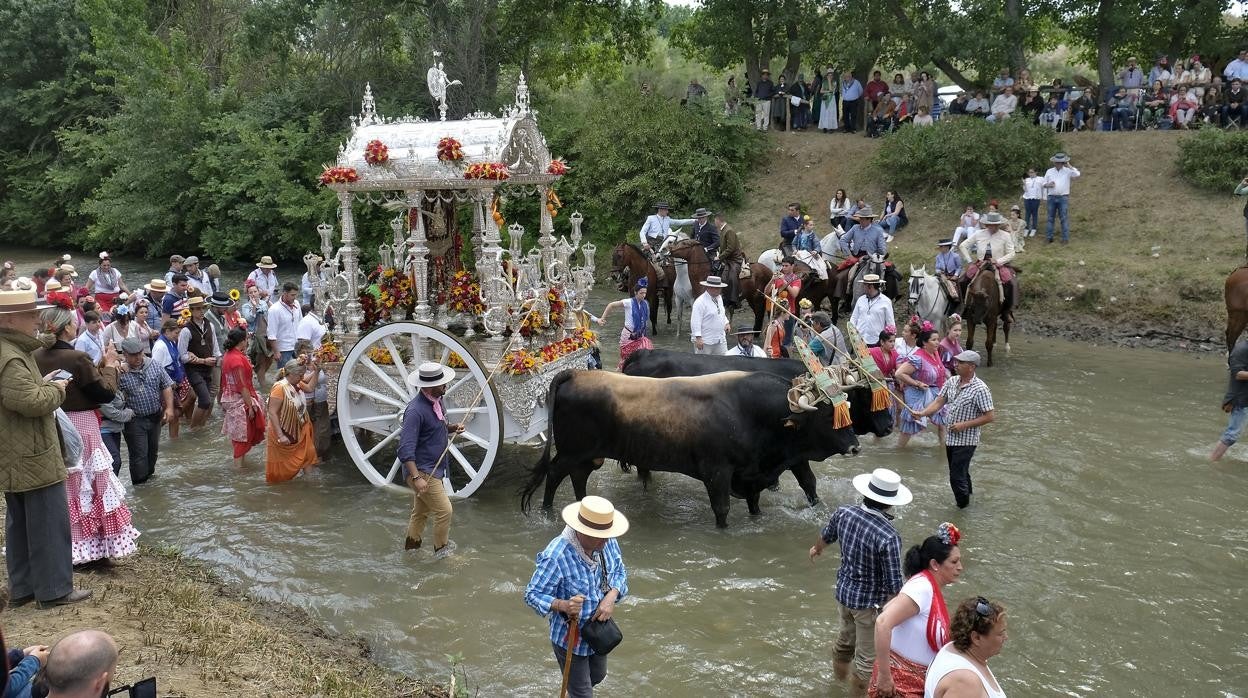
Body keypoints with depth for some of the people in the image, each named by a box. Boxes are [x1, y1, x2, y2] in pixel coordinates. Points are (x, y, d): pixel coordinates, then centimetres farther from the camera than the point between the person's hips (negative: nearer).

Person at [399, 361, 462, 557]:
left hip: (434, 470, 9)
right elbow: (405, 449, -27)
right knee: (444, 510, -4)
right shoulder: (416, 410, -25)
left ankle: (412, 543, 38)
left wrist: (452, 428, 2)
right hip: (422, 471, -9)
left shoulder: (435, 401, 4)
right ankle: (441, 547, 15)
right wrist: (416, 478, -32)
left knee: (421, 511, 22)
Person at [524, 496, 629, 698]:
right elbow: (532, 595, -27)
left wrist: (611, 597, -20)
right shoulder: (555, 556, -34)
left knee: (598, 676, 31)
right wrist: (563, 605, -44)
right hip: (570, 637, -6)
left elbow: (620, 572, 1)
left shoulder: (608, 541, -15)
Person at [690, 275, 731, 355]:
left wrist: (726, 323, 9)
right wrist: (698, 338, -25)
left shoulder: (719, 298, 10)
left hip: (720, 340, 8)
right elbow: (695, 322, -21)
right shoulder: (700, 302, -17)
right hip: (705, 341, -8)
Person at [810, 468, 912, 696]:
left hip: (843, 592, 7)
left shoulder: (843, 513, -12)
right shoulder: (888, 537, -31)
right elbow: (893, 585, -26)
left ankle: (839, 673, 55)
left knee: (846, 637, 32)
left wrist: (816, 549, 32)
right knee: (868, 656, 14)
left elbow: (825, 537, 10)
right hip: (869, 602, -7)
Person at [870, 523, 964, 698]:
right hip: (901, 681, -9)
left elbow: (888, 608, 14)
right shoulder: (922, 587, -22)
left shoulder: (930, 587, 4)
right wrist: (884, 676, -29)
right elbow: (883, 623, -32)